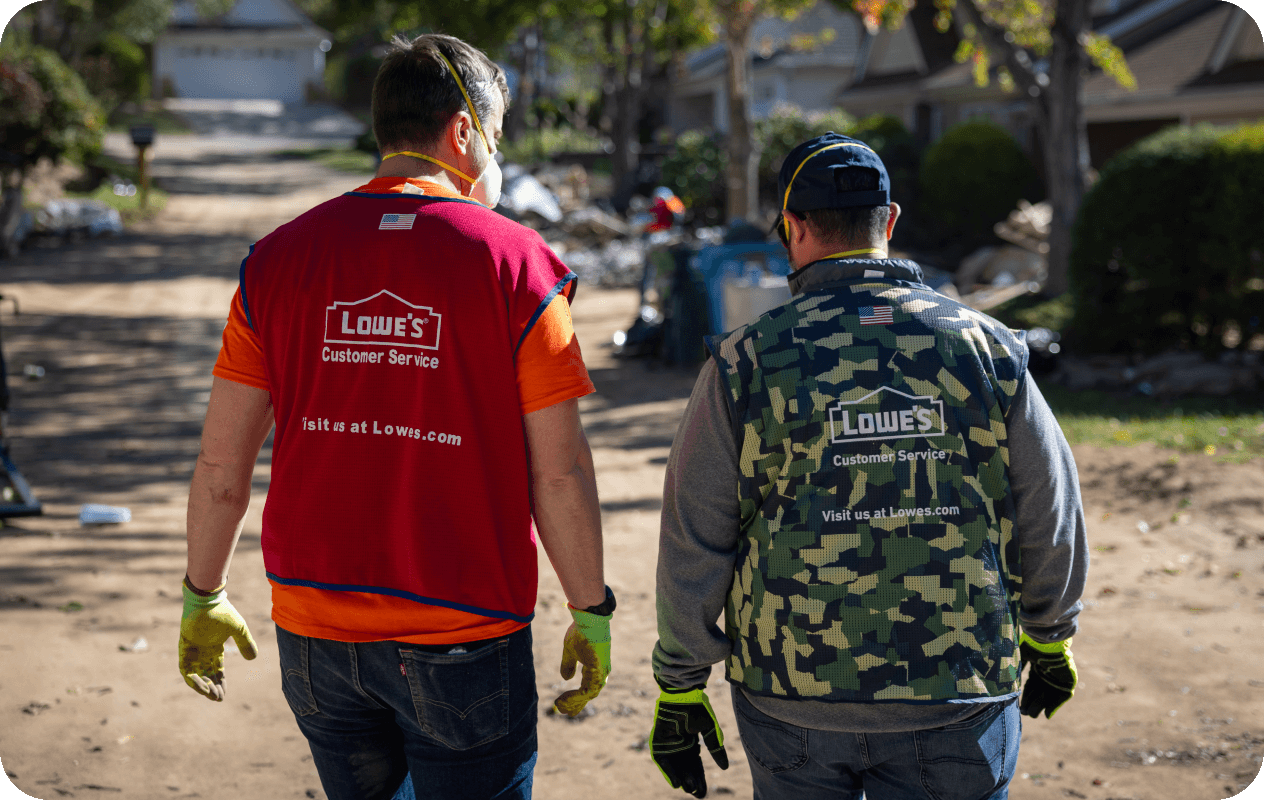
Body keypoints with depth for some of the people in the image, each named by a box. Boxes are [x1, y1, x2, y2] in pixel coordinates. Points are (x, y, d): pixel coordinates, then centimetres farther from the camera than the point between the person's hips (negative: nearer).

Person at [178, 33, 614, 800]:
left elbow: (221, 461, 2)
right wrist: (591, 611, 2)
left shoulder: (282, 255, 1)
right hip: (464, 634, -4)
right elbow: (559, 471, -9)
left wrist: (204, 596, 15)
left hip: (314, 629, 4)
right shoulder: (515, 261, -8)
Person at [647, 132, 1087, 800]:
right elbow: (1052, 522, 4)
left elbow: (692, 545, -4)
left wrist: (678, 690, 7)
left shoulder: (744, 362, -6)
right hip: (957, 708, 0)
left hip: (791, 702, 0)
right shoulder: (986, 349, -3)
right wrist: (1049, 638, 21)